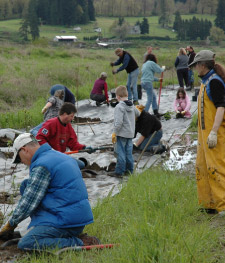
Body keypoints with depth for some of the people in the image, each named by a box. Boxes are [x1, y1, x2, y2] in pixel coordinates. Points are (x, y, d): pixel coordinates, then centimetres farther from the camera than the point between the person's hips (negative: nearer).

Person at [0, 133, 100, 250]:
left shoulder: (41, 166, -14)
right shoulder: (59, 156, 17)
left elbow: (29, 202, -11)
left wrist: (11, 224, 3)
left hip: (68, 221, -10)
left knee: (25, 244, -16)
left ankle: (80, 244, -19)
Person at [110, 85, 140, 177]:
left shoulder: (119, 107, -17)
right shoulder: (132, 106, 7)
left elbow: (119, 122, -24)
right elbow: (137, 114, 28)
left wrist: (114, 133, -16)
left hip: (122, 134, -8)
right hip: (130, 133, 8)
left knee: (120, 152, -3)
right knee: (128, 152, 14)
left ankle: (119, 172, 0)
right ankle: (129, 170, 21)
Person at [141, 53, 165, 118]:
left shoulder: (144, 64, 21)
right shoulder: (151, 63, -6)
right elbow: (159, 70, -4)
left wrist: (158, 79, 37)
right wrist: (163, 68, 17)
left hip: (143, 82, 9)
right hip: (148, 83, -9)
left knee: (154, 97, 17)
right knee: (150, 99, -6)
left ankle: (156, 112, 20)